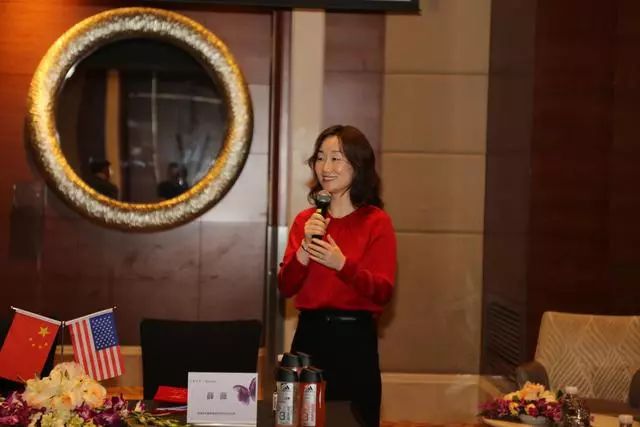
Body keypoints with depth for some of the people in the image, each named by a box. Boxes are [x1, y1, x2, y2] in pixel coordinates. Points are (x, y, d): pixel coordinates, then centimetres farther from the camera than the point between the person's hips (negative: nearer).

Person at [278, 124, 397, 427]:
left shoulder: (376, 222, -5)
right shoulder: (305, 220, 7)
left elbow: (383, 292, -10)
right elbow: (286, 288, 3)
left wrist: (342, 264, -24)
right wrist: (305, 248, -13)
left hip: (354, 337, -4)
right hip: (309, 334, 4)